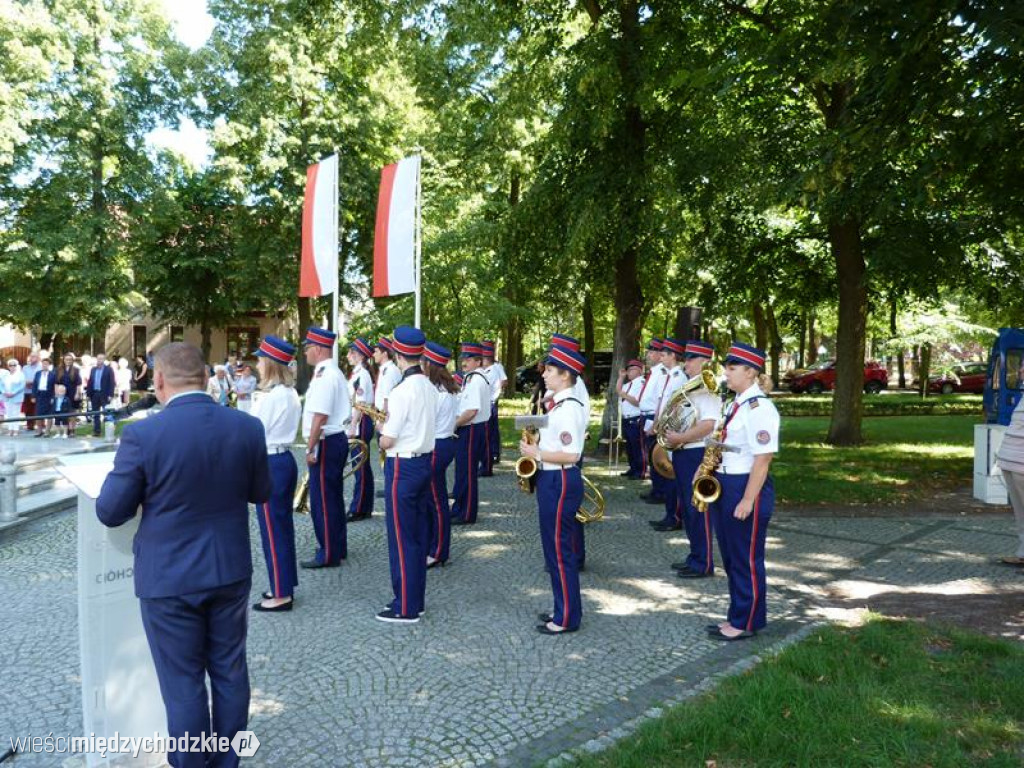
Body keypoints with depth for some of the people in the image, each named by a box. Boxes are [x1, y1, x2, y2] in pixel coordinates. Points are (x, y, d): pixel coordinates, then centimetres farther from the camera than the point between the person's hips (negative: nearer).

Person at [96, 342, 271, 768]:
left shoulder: (142, 435, -18)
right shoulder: (248, 427, -8)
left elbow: (110, 512, -9)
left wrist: (121, 472, 9)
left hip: (169, 579, -3)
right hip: (230, 571, 4)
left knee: (183, 684, 12)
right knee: (229, 672, 18)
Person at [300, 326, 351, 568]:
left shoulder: (324, 376, -18)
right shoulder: (332, 372, 14)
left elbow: (320, 416, -24)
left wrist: (310, 448, -20)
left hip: (326, 443, -10)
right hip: (336, 439, 10)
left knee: (322, 500, 0)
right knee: (332, 498, 18)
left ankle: (329, 554, 10)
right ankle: (338, 547, 30)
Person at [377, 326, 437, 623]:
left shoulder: (402, 391, -19)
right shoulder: (429, 387, 5)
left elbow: (387, 441, -17)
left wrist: (382, 428, 3)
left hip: (402, 467, -8)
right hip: (424, 461, 8)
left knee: (401, 538, 2)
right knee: (418, 534, 15)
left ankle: (406, 608, 11)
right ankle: (416, 598, 26)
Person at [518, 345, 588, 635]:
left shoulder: (568, 408, -20)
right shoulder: (559, 405, 11)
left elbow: (571, 455, -25)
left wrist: (536, 454, -18)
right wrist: (536, 447, 6)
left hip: (560, 482, -10)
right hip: (551, 480, 10)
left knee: (560, 549, 0)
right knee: (555, 547, 18)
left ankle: (568, 618, 12)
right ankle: (564, 609, 30)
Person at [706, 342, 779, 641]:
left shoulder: (759, 408, -18)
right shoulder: (736, 403, 11)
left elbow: (762, 459, -20)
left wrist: (747, 501, -21)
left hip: (747, 488, -10)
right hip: (724, 486, 10)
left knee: (747, 560, 5)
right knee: (730, 558, 18)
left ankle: (747, 623, 20)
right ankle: (737, 616, 32)